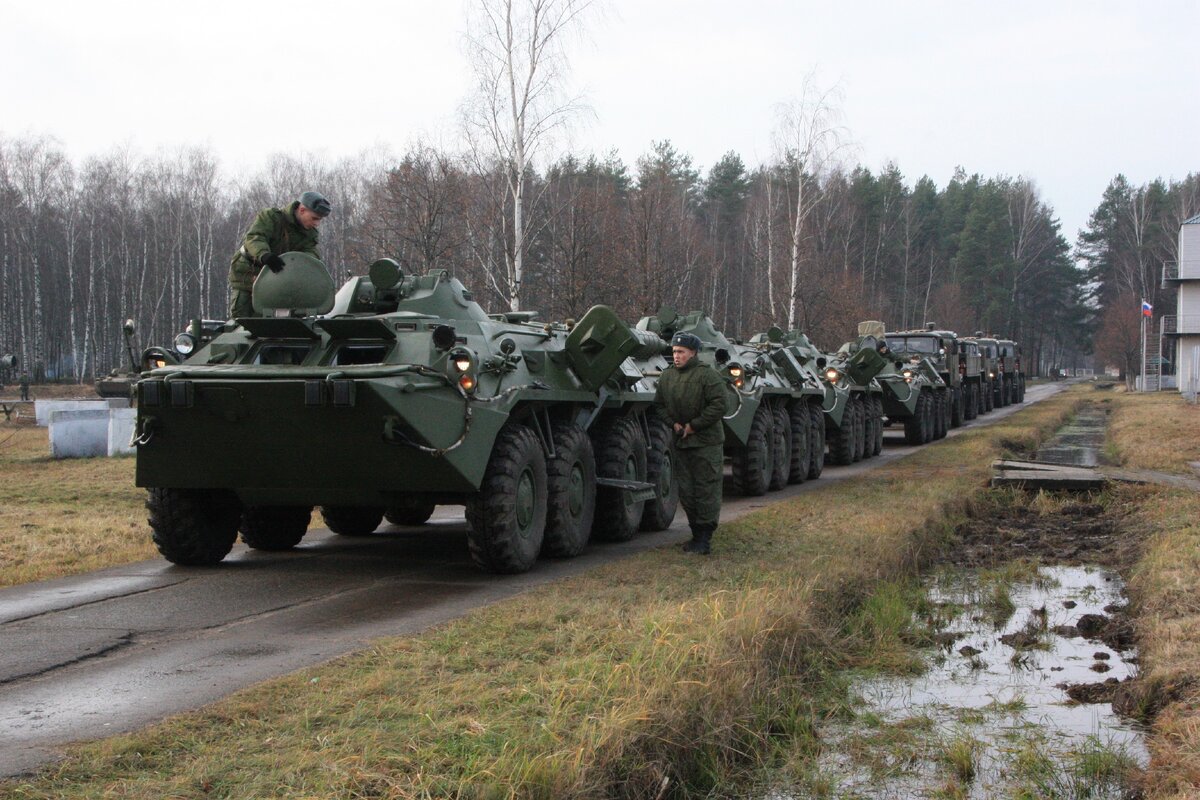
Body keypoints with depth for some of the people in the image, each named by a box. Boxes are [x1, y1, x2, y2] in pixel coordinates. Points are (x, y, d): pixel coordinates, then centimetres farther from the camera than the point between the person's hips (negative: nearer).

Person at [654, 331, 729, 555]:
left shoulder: (707, 375, -11)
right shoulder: (667, 375, 8)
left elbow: (718, 406, -16)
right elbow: (659, 404, 15)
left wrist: (693, 425, -15)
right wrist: (673, 423, -1)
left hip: (706, 443, -7)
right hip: (679, 442, 7)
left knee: (706, 491, -4)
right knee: (686, 491, 10)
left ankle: (704, 538, 0)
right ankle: (696, 534, 21)